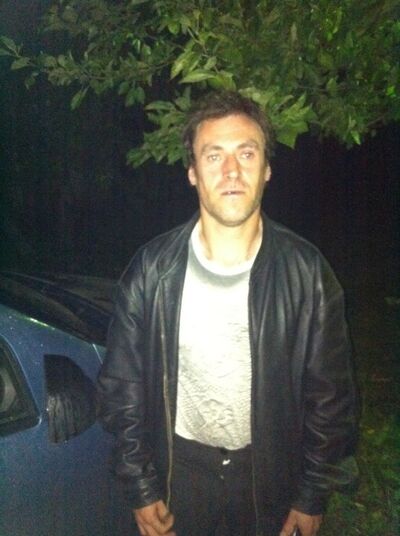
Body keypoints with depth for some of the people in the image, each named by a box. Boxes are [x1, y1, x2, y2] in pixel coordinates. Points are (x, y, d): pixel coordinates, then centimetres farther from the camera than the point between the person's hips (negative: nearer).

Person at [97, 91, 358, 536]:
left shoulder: (306, 271, -13)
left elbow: (330, 394, -6)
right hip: (179, 470, 1)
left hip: (270, 472, 0)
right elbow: (122, 386, -5)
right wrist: (140, 489, -3)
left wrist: (313, 496, -2)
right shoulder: (153, 269, -12)